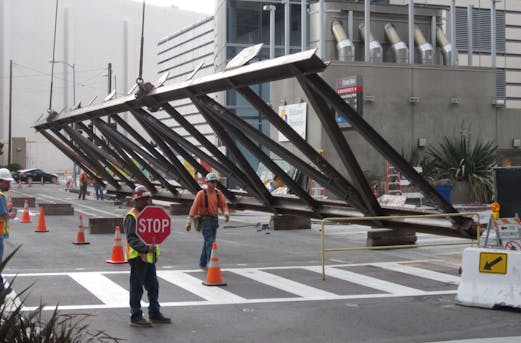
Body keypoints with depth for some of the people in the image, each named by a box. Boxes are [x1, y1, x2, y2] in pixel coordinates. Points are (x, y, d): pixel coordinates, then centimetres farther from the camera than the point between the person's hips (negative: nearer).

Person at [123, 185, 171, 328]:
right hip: (137, 257, -9)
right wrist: (146, 247, -38)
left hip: (149, 257, 9)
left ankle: (154, 313, 27)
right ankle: (135, 317, 6)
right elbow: (132, 238, -25)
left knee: (153, 286, 15)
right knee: (137, 288, -1)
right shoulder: (131, 217, -14)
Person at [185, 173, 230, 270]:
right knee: (210, 242, -14)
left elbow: (223, 204, 5)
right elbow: (194, 207, -12)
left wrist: (226, 213, -17)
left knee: (208, 243, 14)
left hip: (214, 220, 6)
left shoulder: (218, 193, 7)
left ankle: (203, 264, 26)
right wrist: (189, 221, -15)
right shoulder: (201, 194, -9)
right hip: (205, 220, -6)